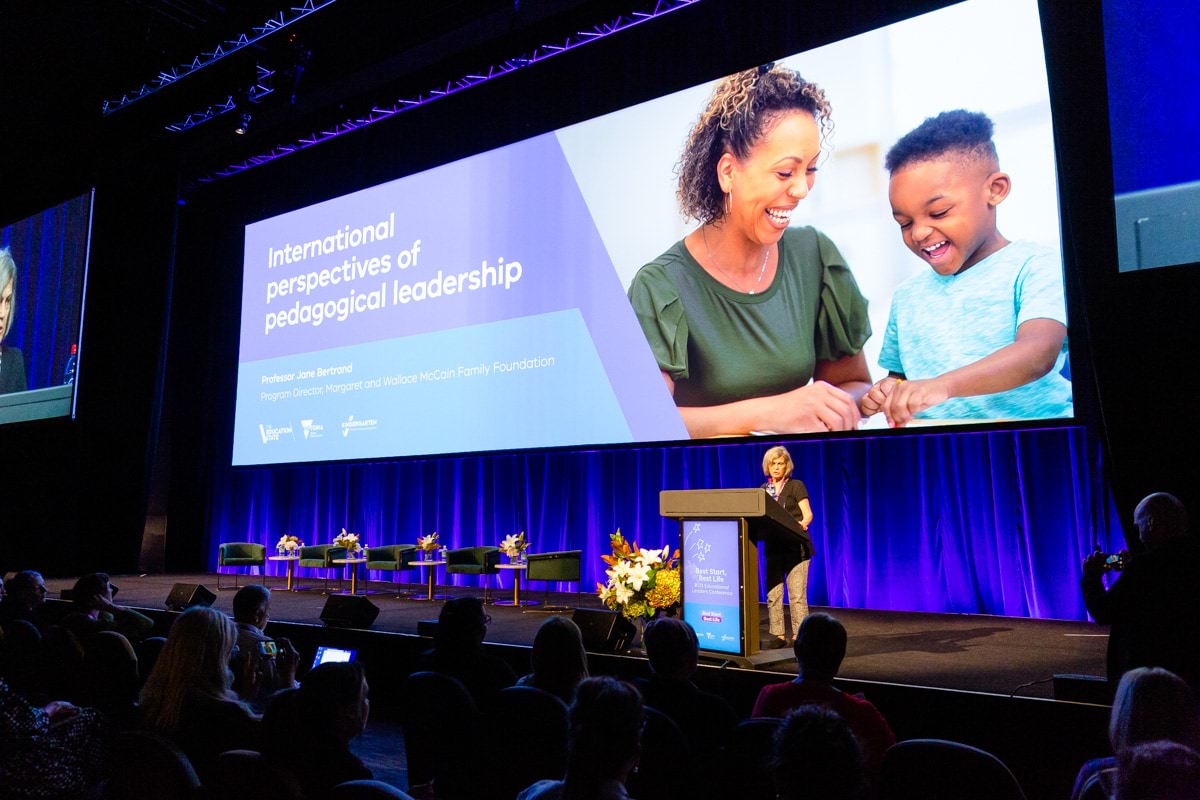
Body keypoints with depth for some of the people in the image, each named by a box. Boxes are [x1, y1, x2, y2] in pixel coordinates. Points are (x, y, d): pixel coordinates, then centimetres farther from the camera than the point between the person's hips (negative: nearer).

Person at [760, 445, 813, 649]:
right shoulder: (763, 489, 14)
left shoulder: (796, 486, 0)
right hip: (773, 546, 5)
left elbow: (808, 514, -7)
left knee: (797, 594, -7)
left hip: (796, 546, -5)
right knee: (772, 594, 3)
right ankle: (777, 635, 10)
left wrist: (802, 524, -28)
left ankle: (798, 636, -3)